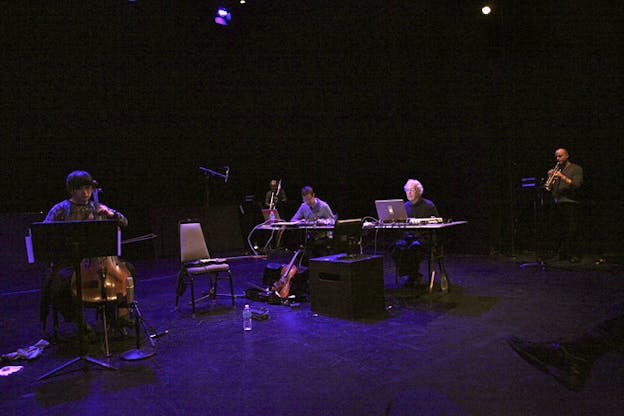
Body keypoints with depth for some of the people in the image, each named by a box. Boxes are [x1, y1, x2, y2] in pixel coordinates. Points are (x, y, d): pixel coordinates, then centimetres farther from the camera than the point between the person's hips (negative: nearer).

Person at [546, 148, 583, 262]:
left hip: (570, 203, -5)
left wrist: (563, 177, -19)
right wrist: (550, 177, -2)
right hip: (558, 204, 5)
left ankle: (574, 255, -4)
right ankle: (562, 254, 10)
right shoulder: (556, 169, 21)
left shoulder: (576, 169, 5)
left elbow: (577, 184, -11)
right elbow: (550, 187, 16)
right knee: (560, 232, 5)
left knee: (572, 232, -8)